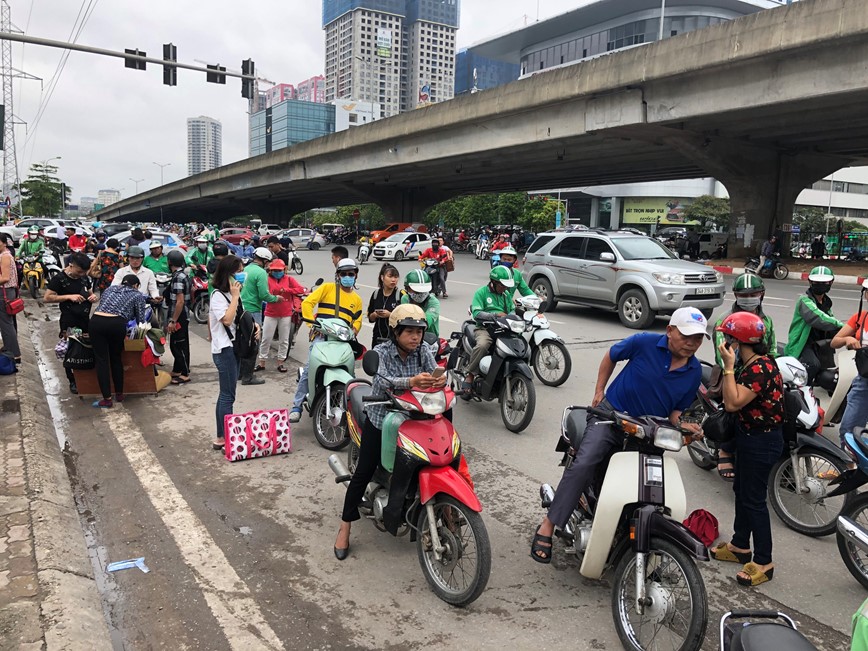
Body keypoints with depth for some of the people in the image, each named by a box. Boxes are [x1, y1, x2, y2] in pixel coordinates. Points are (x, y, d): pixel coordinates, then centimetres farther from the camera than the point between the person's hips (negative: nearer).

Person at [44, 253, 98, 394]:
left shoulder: (84, 277, 6)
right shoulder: (59, 279, -10)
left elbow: (90, 292, 19)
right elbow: (48, 298, -13)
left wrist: (93, 296, -5)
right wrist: (69, 296, -22)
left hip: (86, 319, 5)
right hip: (69, 321, -5)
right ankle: (73, 381, 17)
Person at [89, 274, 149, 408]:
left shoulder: (110, 288, 30)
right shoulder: (137, 295, 19)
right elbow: (140, 319, 14)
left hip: (96, 321, 2)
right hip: (116, 324, -2)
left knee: (101, 359, 4)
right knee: (116, 358, 17)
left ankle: (107, 399, 2)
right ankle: (119, 394, 25)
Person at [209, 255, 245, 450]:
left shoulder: (233, 293, 14)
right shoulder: (218, 295, -13)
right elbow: (227, 319, -25)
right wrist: (235, 296, -20)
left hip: (235, 347, 9)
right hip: (224, 349, -9)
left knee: (226, 394, 12)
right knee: (228, 395, -8)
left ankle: (223, 436, 19)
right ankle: (223, 438, -3)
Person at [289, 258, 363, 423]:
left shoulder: (357, 299, 23)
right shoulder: (327, 287, 9)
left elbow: (357, 322, 25)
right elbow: (307, 302, 1)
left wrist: (353, 332, 4)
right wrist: (311, 321, -10)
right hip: (321, 335, -4)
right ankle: (297, 406, -11)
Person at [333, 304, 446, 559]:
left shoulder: (423, 352, -2)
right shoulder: (381, 352, -13)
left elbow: (434, 375, -15)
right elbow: (383, 380, -30)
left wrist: (441, 380, -41)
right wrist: (411, 382, -48)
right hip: (380, 420, -3)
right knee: (364, 473, 1)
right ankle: (345, 528, 13)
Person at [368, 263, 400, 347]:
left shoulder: (401, 295, -6)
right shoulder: (376, 294, 8)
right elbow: (370, 318, 14)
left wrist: (390, 315, -19)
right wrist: (375, 315, -6)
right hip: (378, 338, 5)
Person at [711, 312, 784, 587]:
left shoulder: (759, 369, -26)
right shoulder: (755, 363, 5)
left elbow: (733, 403, -30)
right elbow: (733, 401, 6)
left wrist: (728, 366, -27)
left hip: (762, 442, -10)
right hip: (750, 436, 10)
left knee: (754, 500, -2)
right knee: (741, 491, 20)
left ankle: (763, 563, 10)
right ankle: (740, 546, 35)